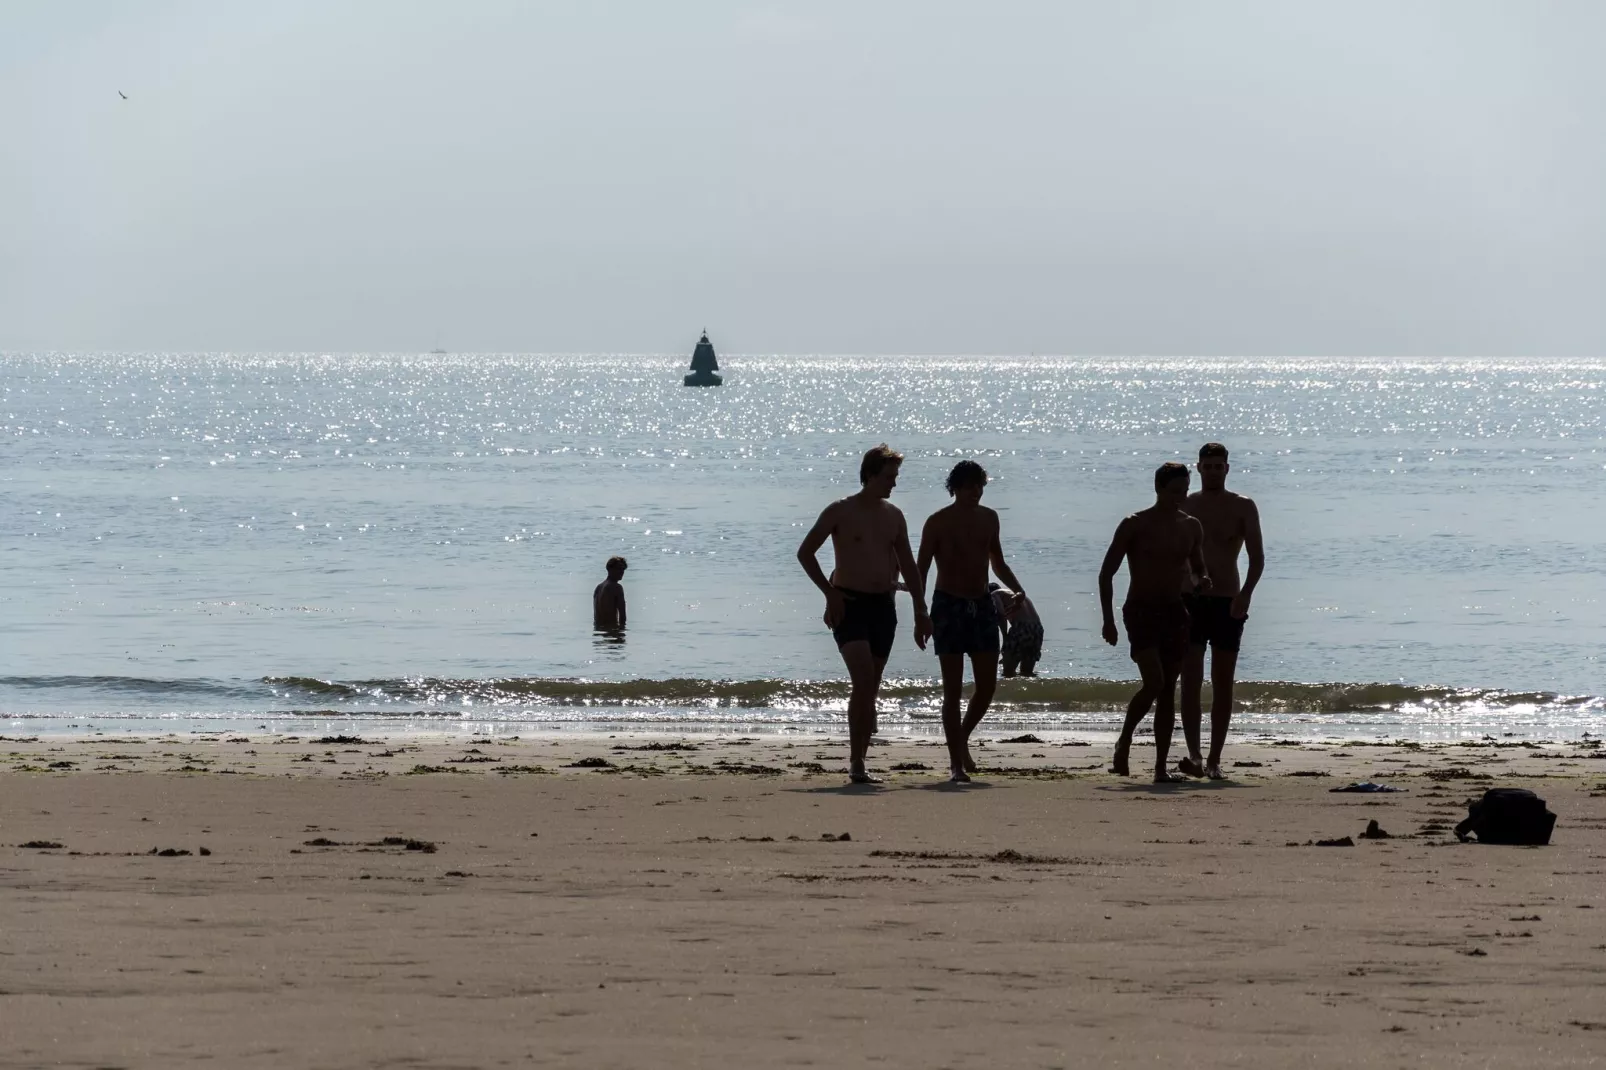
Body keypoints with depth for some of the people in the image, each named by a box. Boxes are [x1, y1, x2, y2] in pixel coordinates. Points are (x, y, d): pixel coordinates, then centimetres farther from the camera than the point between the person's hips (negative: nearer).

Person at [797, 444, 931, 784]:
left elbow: (908, 566, 19)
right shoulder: (841, 512, -4)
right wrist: (830, 592, -9)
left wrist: (921, 610, 13)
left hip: (882, 605, 6)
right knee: (863, 678, -21)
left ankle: (859, 762, 12)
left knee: (871, 689, 6)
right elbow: (805, 552, -2)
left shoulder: (894, 516, 13)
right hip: (849, 603, -6)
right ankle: (856, 761, -20)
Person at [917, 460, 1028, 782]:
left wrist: (1017, 588, 5)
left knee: (988, 685, 1)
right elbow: (921, 569, -6)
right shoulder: (938, 522, -6)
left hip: (982, 604, 5)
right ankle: (956, 763, -3)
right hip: (949, 605, -5)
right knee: (953, 689, -6)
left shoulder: (989, 518, 10)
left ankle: (962, 739, 24)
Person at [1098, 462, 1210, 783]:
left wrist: (1203, 581, -2)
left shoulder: (1191, 527, 9)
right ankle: (1124, 742, 3)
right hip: (1141, 610, -5)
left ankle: (1161, 767, 4)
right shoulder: (1135, 525, -5)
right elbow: (1106, 574, -4)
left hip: (1175, 612, 5)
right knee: (1154, 682, -20)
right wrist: (1108, 620, -12)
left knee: (1168, 692, 3)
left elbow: (1199, 568, 24)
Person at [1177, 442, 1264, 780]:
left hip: (1228, 603, 0)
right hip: (1189, 601, 1)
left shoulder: (1243, 508, 2)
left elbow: (1257, 557, -4)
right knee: (1191, 682, -11)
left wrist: (1246, 594, -20)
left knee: (1222, 685, 2)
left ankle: (1214, 760, 8)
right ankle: (1194, 756, -19)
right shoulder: (1184, 507, 7)